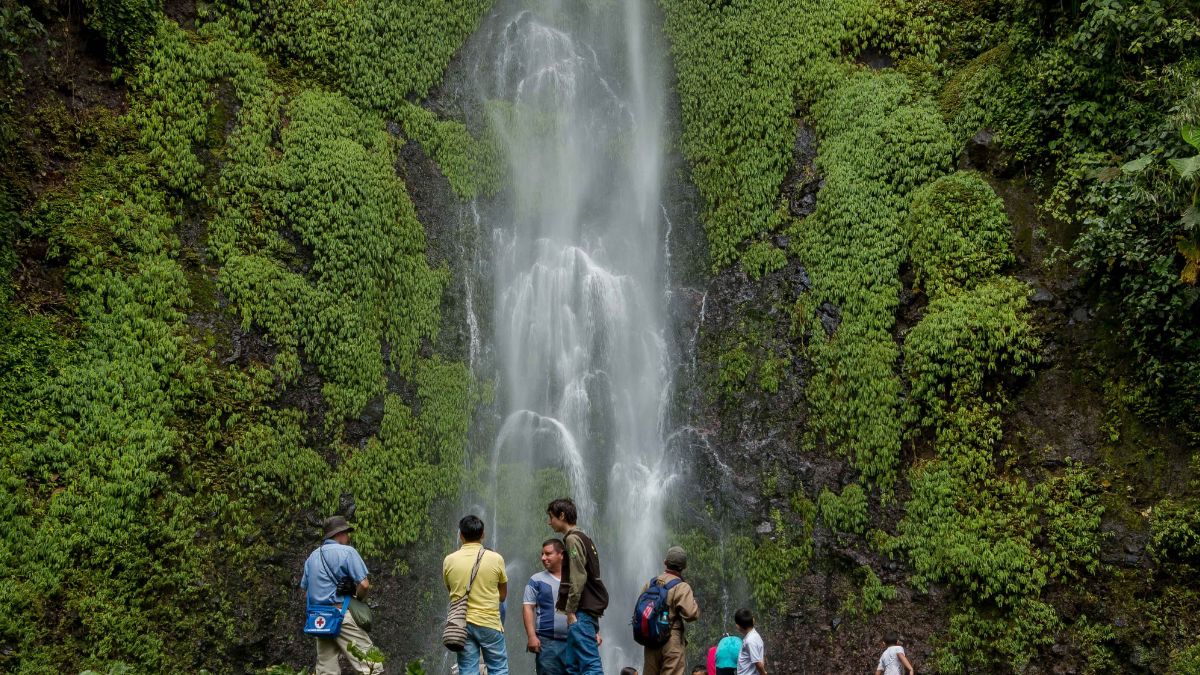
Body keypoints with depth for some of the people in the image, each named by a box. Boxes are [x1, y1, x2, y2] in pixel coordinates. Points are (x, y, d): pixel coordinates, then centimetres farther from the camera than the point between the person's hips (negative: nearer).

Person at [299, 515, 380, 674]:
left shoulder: (312, 557, 16)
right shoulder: (347, 552, -4)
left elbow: (306, 592, 18)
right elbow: (364, 585, -12)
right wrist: (358, 600, 6)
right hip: (342, 615, -7)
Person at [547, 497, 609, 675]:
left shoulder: (573, 539, -7)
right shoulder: (585, 539, 21)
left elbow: (578, 578, -17)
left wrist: (571, 611, -15)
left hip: (581, 612, -9)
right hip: (591, 610, 9)